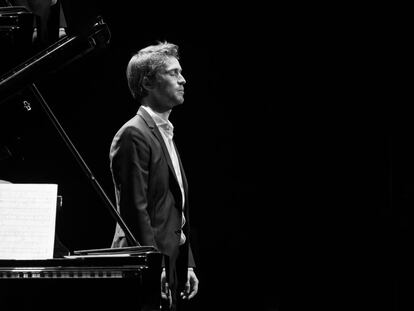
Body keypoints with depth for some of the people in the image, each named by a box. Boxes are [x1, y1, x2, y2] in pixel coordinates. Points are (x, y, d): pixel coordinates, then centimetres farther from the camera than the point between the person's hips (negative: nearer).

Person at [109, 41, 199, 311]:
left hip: (172, 262, 9)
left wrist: (187, 265, 15)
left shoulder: (165, 134, 19)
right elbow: (135, 208, -18)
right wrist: (155, 266, -21)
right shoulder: (134, 134, -11)